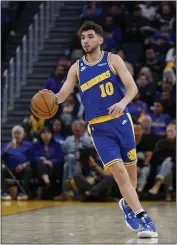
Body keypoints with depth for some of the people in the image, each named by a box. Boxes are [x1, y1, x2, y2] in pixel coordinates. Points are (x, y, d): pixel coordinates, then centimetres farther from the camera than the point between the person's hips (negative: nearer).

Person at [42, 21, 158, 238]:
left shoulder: (113, 60, 0)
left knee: (131, 169, 8)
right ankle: (142, 218, -15)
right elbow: (63, 94, 1)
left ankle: (127, 203, 38)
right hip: (98, 128, 0)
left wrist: (123, 102, -29)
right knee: (118, 171, -14)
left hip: (120, 121, 0)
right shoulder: (76, 68, 6)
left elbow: (132, 87, -8)